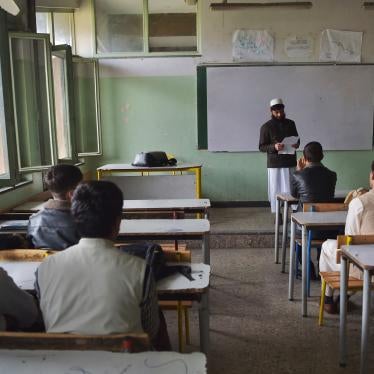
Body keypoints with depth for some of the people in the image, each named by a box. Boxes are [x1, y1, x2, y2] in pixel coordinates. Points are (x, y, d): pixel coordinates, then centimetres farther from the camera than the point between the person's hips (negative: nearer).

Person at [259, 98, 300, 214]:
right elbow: (261, 147, -3)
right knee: (276, 191, 1)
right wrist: (274, 147, -21)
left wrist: (296, 144, -5)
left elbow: (297, 139, 19)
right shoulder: (266, 127, -2)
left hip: (291, 162, 3)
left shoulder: (291, 123, 9)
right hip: (275, 164, -3)